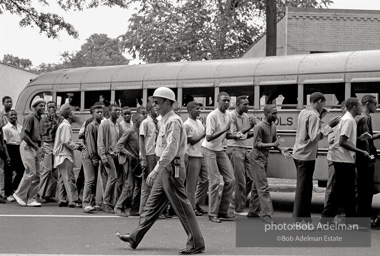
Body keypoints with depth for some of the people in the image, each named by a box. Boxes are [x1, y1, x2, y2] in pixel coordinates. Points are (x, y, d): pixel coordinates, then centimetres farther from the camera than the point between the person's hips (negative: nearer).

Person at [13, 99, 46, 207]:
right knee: (31, 172, -12)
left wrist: (40, 149, 7)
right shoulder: (30, 117, -10)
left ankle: (31, 199, 9)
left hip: (34, 147, 9)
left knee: (36, 174, 5)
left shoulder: (38, 119, 16)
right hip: (27, 146, -9)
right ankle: (19, 194, 3)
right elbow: (24, 135, -17)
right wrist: (37, 147, -17)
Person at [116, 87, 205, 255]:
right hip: (165, 168, 10)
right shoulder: (165, 121, 15)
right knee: (152, 204, 12)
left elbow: (171, 149, -24)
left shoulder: (173, 121, -15)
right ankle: (135, 238, 17)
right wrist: (158, 170, 19)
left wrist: (156, 170, -26)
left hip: (172, 168, -10)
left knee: (182, 206, -5)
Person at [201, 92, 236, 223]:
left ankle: (223, 211, 11)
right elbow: (208, 137, -25)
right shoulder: (212, 116, -19)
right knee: (214, 182, -8)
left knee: (230, 179, 1)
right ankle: (213, 214, 2)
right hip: (209, 150, -7)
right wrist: (224, 130, -32)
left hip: (220, 150, 7)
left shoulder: (229, 115, 3)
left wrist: (237, 136, -6)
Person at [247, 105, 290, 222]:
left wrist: (281, 149, -9)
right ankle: (266, 214, -11)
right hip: (257, 157, -8)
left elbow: (275, 142, 11)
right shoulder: (260, 127, -17)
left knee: (257, 186, 15)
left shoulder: (273, 126, 7)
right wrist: (273, 144, -27)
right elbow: (257, 144, -19)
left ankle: (253, 211, 23)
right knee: (263, 186, -10)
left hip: (265, 157, 8)